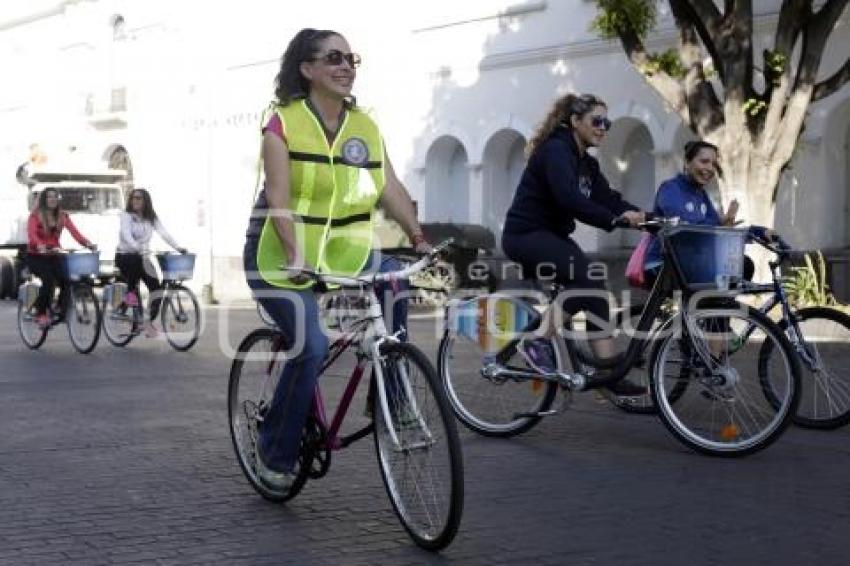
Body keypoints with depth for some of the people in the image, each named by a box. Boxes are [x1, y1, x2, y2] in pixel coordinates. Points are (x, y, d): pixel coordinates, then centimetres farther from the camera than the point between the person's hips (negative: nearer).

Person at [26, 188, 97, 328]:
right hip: (36, 256, -4)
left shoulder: (62, 216, 5)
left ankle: (61, 312, -2)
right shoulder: (35, 215, -7)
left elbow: (74, 232, -7)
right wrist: (40, 246, -45)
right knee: (48, 279, -29)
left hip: (53, 256, 4)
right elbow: (31, 234, -24)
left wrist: (87, 243, -26)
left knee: (66, 280, -21)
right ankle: (40, 314, -15)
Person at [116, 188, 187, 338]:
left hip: (142, 256, 4)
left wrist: (178, 247, -20)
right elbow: (126, 235, -23)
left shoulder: (152, 218, 6)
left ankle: (149, 322, 0)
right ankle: (130, 293, -13)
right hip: (125, 256, -4)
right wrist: (137, 247, -41)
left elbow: (164, 233, -5)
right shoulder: (126, 216, -7)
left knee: (156, 287, -10)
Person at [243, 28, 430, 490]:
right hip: (282, 256, -5)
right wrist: (295, 256, -33)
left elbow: (390, 188, -2)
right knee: (312, 345, -20)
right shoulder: (283, 122, -10)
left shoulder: (365, 127, 4)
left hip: (340, 252, 5)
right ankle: (275, 452, 2)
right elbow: (278, 198, -20)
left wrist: (417, 238, -15)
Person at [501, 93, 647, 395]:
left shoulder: (587, 163, 13)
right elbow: (569, 199, -31)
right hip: (526, 234, -9)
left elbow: (607, 198, 1)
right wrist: (615, 219, -38)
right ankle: (536, 342, -15)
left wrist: (641, 215, -16)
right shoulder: (556, 150, -16)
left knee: (594, 287, -6)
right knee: (588, 279, -24)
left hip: (552, 236, 9)